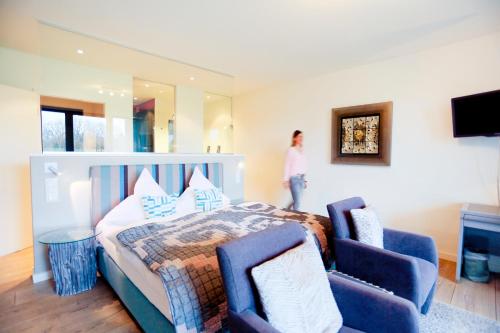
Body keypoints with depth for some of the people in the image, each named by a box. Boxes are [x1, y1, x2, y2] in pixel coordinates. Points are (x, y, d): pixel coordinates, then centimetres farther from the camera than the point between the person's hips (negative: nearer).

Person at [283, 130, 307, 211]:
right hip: (294, 178, -7)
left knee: (296, 200, 13)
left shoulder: (302, 150, 12)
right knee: (297, 201, -3)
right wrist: (286, 180, -13)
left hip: (301, 178, 7)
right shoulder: (290, 150, -8)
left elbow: (304, 165, 14)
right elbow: (287, 166, -9)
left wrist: (305, 180, 15)